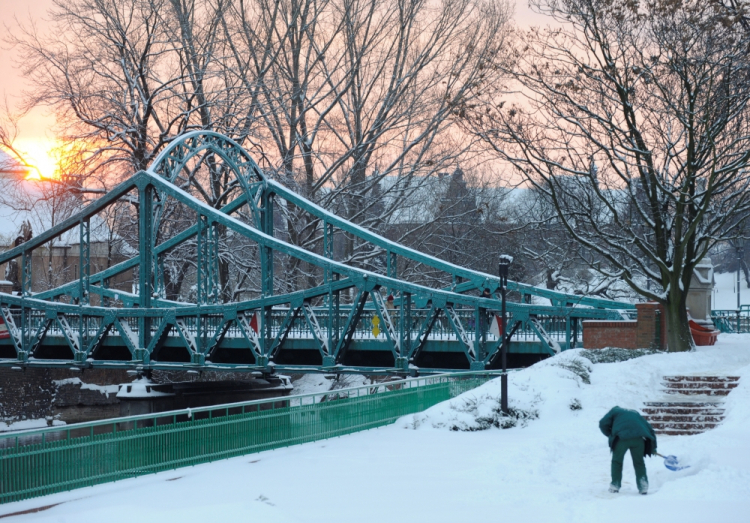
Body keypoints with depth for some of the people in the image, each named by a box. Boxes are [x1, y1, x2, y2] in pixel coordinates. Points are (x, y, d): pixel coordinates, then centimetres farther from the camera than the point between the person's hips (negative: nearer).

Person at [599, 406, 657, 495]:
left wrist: (611, 436, 26)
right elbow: (649, 428, 31)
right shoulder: (635, 414, 35)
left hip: (622, 437, -3)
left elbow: (603, 424, 12)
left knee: (617, 461, 15)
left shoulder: (615, 411, 25)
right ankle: (643, 486, 11)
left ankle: (615, 485, 15)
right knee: (639, 462, 18)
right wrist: (653, 447, 35)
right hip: (638, 438, 3)